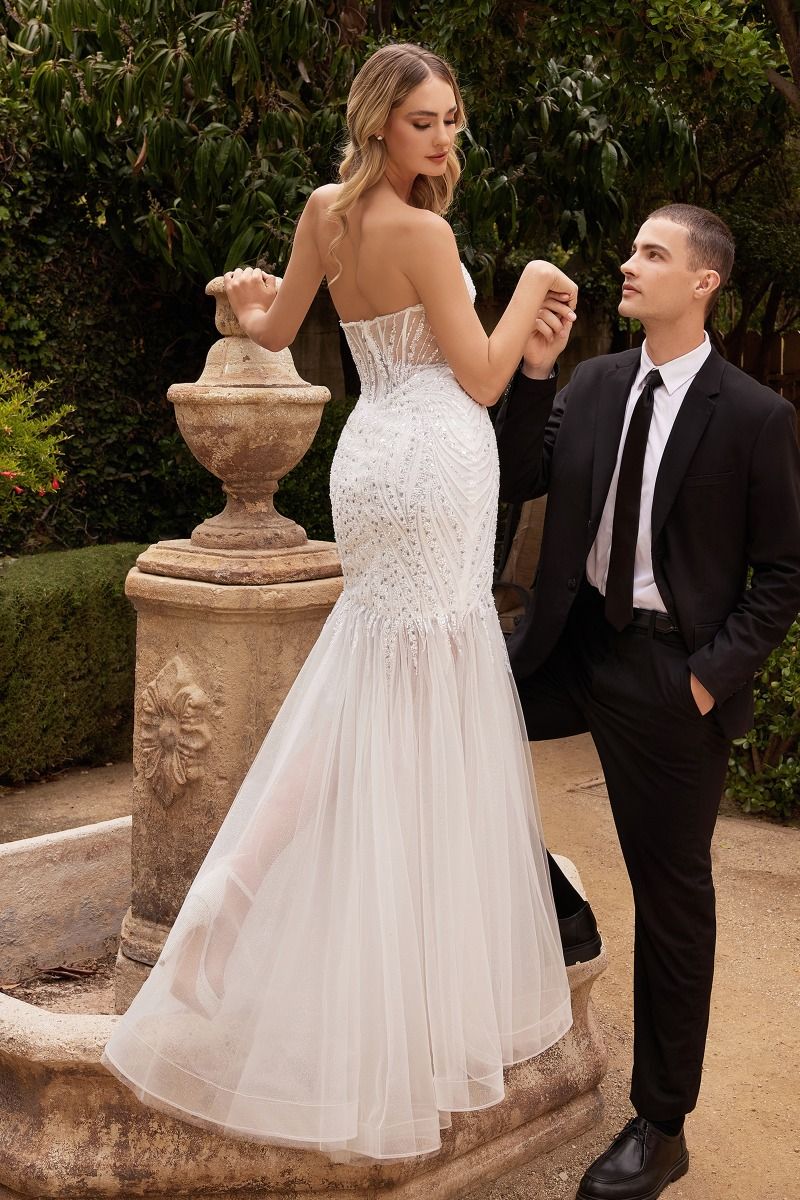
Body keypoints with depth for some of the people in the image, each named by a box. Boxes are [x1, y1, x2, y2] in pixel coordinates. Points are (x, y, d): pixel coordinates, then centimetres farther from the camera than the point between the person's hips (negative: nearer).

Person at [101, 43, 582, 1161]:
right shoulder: (422, 230, -14)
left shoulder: (325, 211, 8)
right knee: (415, 712, 0)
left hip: (377, 454, 8)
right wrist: (530, 284, 2)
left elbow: (275, 328, 18)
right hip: (432, 462, -8)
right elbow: (481, 378, -12)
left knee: (366, 689, 18)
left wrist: (250, 299, 40)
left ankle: (239, 891, 14)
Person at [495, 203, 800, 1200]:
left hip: (672, 673, -5)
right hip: (573, 641, 5)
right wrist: (533, 375, -11)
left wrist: (715, 671, -14)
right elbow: (514, 482, 0)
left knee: (671, 899, 7)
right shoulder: (593, 385, 4)